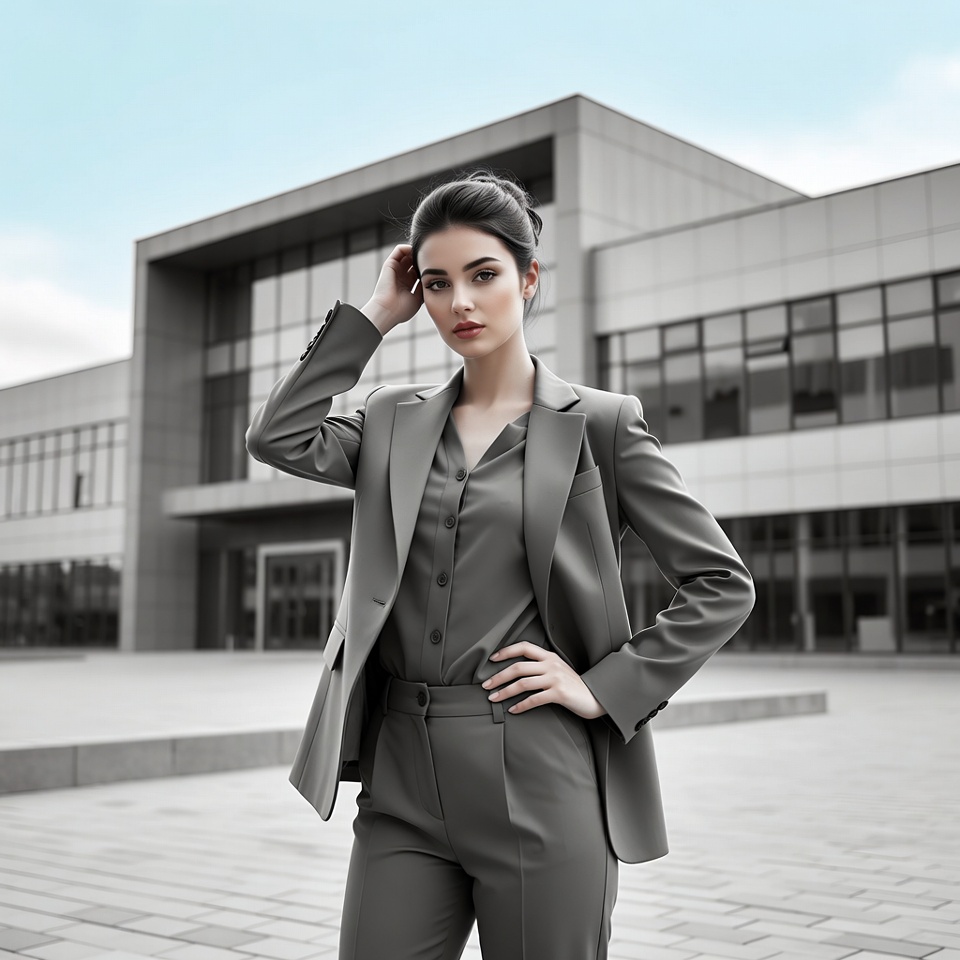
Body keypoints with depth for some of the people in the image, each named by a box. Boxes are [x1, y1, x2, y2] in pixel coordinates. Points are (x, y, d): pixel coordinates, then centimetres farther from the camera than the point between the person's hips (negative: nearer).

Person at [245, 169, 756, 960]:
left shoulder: (600, 424, 0)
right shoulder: (396, 422, 12)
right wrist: (373, 316, 2)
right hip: (403, 782, 4)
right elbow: (279, 438, -5)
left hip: (540, 783, -3)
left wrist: (607, 689, -7)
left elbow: (722, 585, 1)